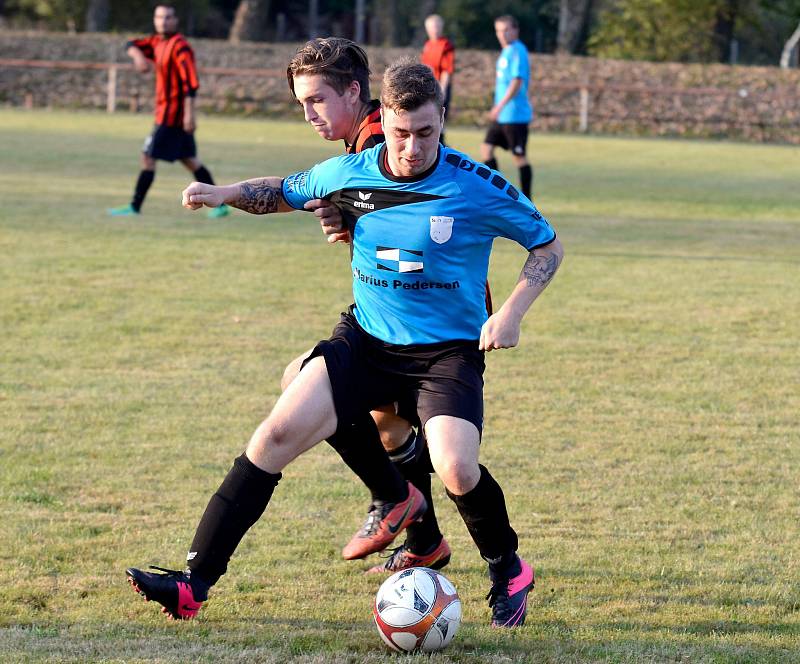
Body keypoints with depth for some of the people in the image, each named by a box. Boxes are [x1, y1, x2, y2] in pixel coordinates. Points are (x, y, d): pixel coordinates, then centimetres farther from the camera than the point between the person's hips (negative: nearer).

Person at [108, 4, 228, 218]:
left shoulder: (179, 46, -15)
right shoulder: (158, 42, 13)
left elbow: (190, 81, -22)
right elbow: (133, 46, 14)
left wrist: (189, 113, -28)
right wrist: (138, 55, -11)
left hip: (171, 114, -9)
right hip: (165, 111, 9)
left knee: (148, 157, -6)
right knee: (189, 159, 12)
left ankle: (134, 207, -2)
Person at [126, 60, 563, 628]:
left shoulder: (476, 187, -13)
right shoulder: (348, 174, -3)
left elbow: (548, 246, 0)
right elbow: (285, 192, 18)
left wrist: (512, 313, -14)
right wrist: (225, 193, 0)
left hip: (449, 349, -4)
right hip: (365, 339, 4)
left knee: (457, 471, -27)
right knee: (280, 432, -14)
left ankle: (508, 571, 7)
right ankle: (195, 584, -10)